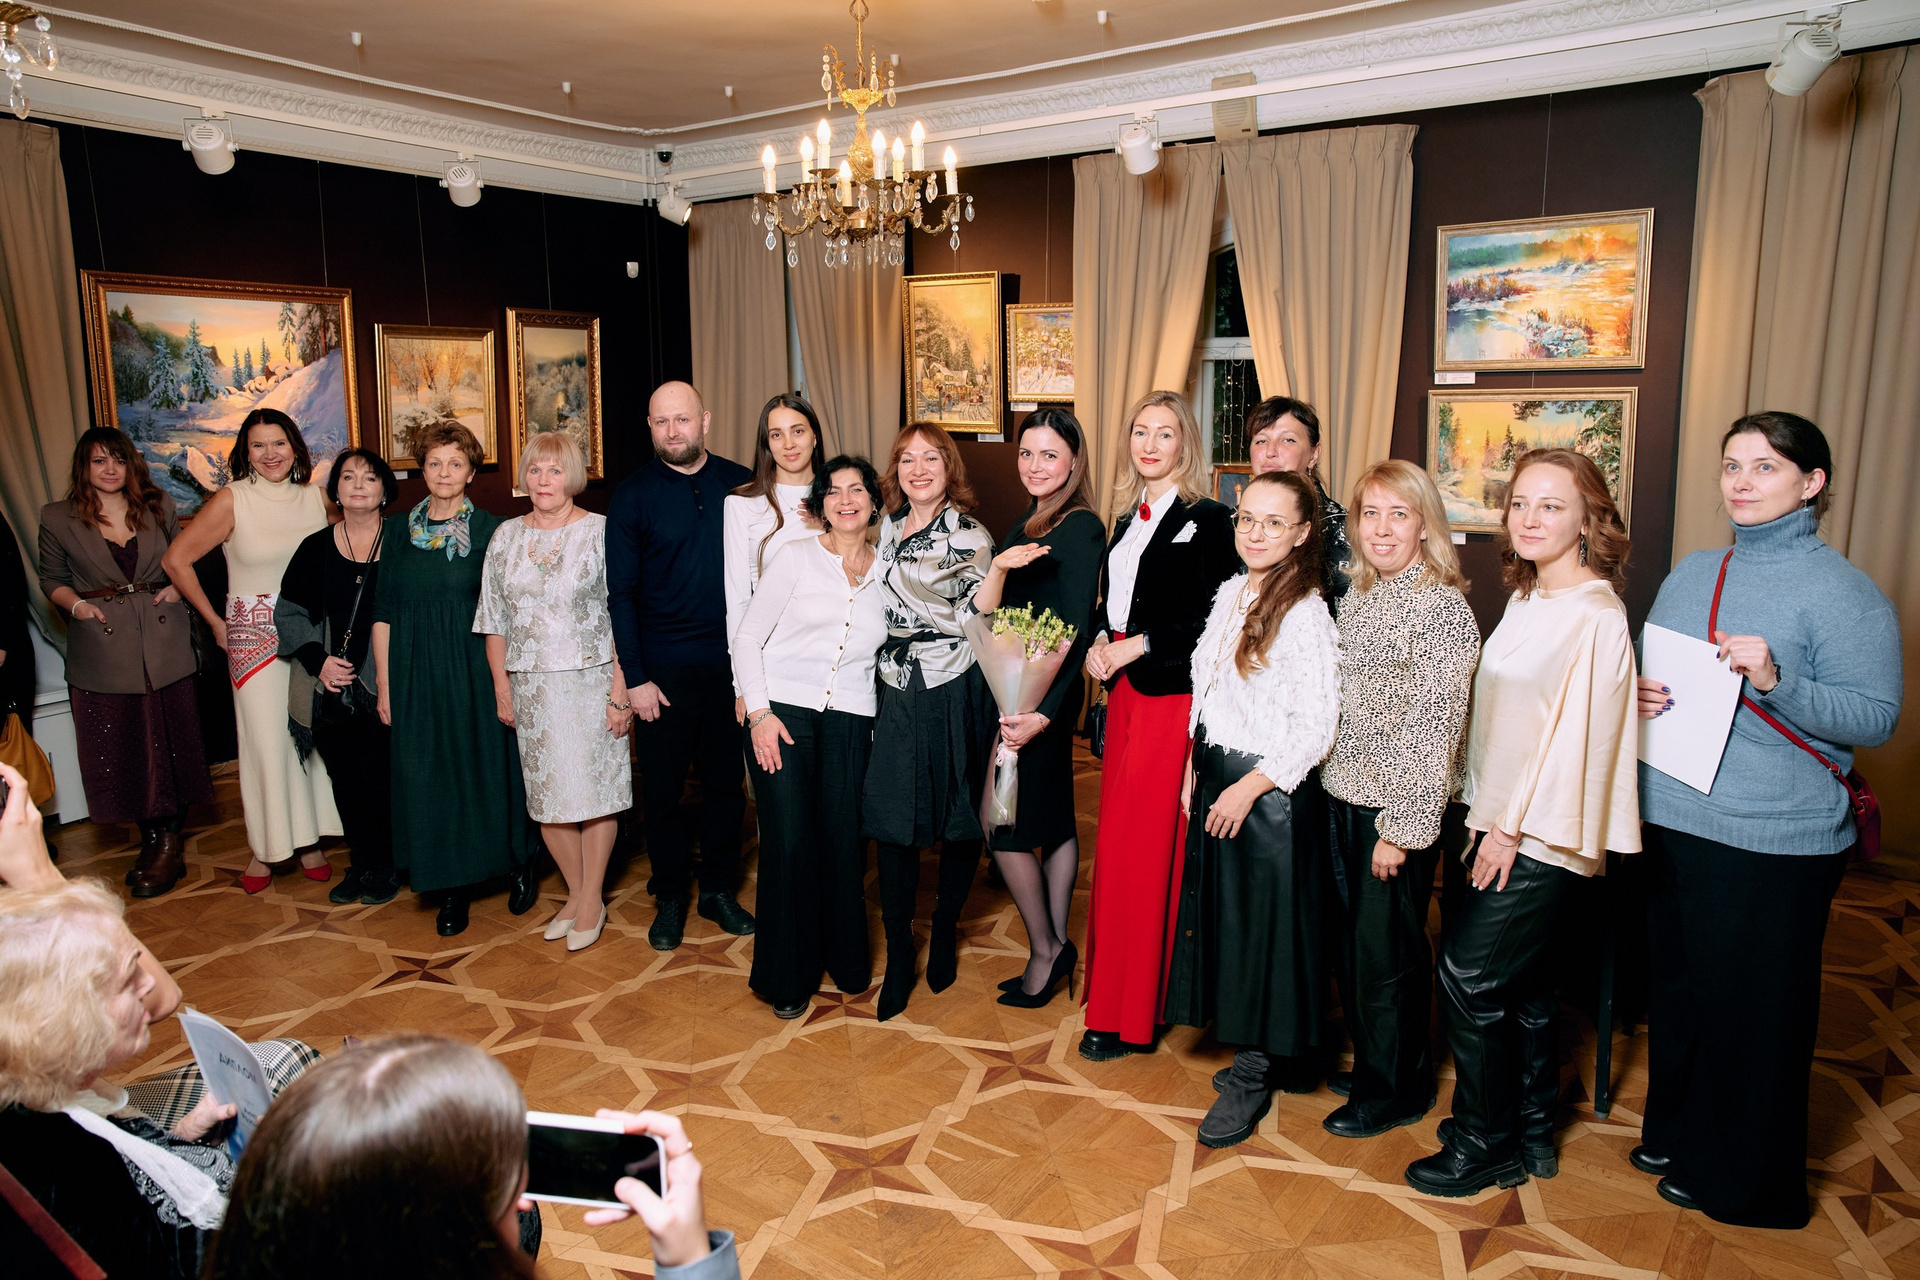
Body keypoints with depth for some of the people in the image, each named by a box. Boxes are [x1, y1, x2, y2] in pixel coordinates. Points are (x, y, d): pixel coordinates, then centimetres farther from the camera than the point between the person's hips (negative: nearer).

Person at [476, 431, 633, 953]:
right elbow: (494, 620, 13)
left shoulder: (601, 532, -3)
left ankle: (592, 900, 15)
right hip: (531, 689, 4)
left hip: (591, 683, -4)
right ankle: (575, 893, 24)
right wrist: (501, 684, 7)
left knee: (594, 790, 1)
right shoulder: (505, 537, 9)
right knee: (546, 794, 7)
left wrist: (620, 688, -12)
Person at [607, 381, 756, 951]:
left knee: (726, 781, 12)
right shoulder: (632, 495, -2)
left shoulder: (741, 484, 3)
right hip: (663, 669, -1)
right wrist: (636, 677, -9)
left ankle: (718, 888, 28)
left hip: (732, 663, 2)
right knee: (662, 787, 8)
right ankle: (669, 897, 25)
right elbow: (620, 593, -4)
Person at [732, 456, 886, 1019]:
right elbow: (748, 637, 0)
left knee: (843, 841, 1)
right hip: (782, 711, -2)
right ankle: (788, 974, 14)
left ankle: (846, 959, 25)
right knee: (789, 841, -6)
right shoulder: (796, 556, 1)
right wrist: (760, 712, -9)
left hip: (850, 721, 3)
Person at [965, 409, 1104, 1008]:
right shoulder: (1027, 525, 12)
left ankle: (1045, 951, 12)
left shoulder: (1081, 529, -13)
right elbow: (990, 615, 6)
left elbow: (1077, 633, -19)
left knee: (1007, 828, -3)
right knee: (1055, 821, 14)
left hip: (1042, 696, -9)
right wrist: (998, 568, -14)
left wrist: (1042, 712, -23)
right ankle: (1056, 948, 24)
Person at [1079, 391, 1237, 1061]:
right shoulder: (1127, 518, 15)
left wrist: (1139, 645, -14)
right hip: (1125, 691, 7)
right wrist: (1100, 642, 0)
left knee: (1141, 848, -3)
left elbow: (1214, 621, -13)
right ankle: (1119, 987, 23)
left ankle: (1127, 1013, 10)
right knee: (1117, 842, 9)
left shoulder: (1207, 521, -7)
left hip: (1173, 698, -7)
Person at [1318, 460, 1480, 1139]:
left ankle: (1393, 1089, 25)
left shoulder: (1443, 608, -14)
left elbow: (1435, 727, -17)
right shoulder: (1356, 598, 9)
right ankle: (1372, 1064, 35)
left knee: (1387, 949, 5)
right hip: (1343, 797, 7)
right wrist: (1330, 784, 11)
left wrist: (1402, 828, -17)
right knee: (1351, 942, 15)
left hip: (1398, 809, -7)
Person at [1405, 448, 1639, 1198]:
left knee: (1469, 975, -4)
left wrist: (1513, 825, -14)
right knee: (1518, 982, 16)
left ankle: (1486, 1147, 14)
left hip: (1543, 835, -8)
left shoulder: (1594, 616, -17)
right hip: (1506, 822, 8)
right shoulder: (1527, 600, 9)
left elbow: (1576, 732, -18)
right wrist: (1491, 817, 11)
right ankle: (1529, 1133, 32)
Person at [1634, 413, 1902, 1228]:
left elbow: (1875, 718, -13)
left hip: (1773, 844, -6)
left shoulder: (1843, 592, -9)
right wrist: (1637, 695, -2)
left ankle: (1741, 1176, 27)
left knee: (1752, 1006, 7)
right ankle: (1674, 1130, 38)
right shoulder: (1690, 575, 10)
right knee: (1676, 985, 19)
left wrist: (1775, 681, -27)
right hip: (1671, 823, 6)